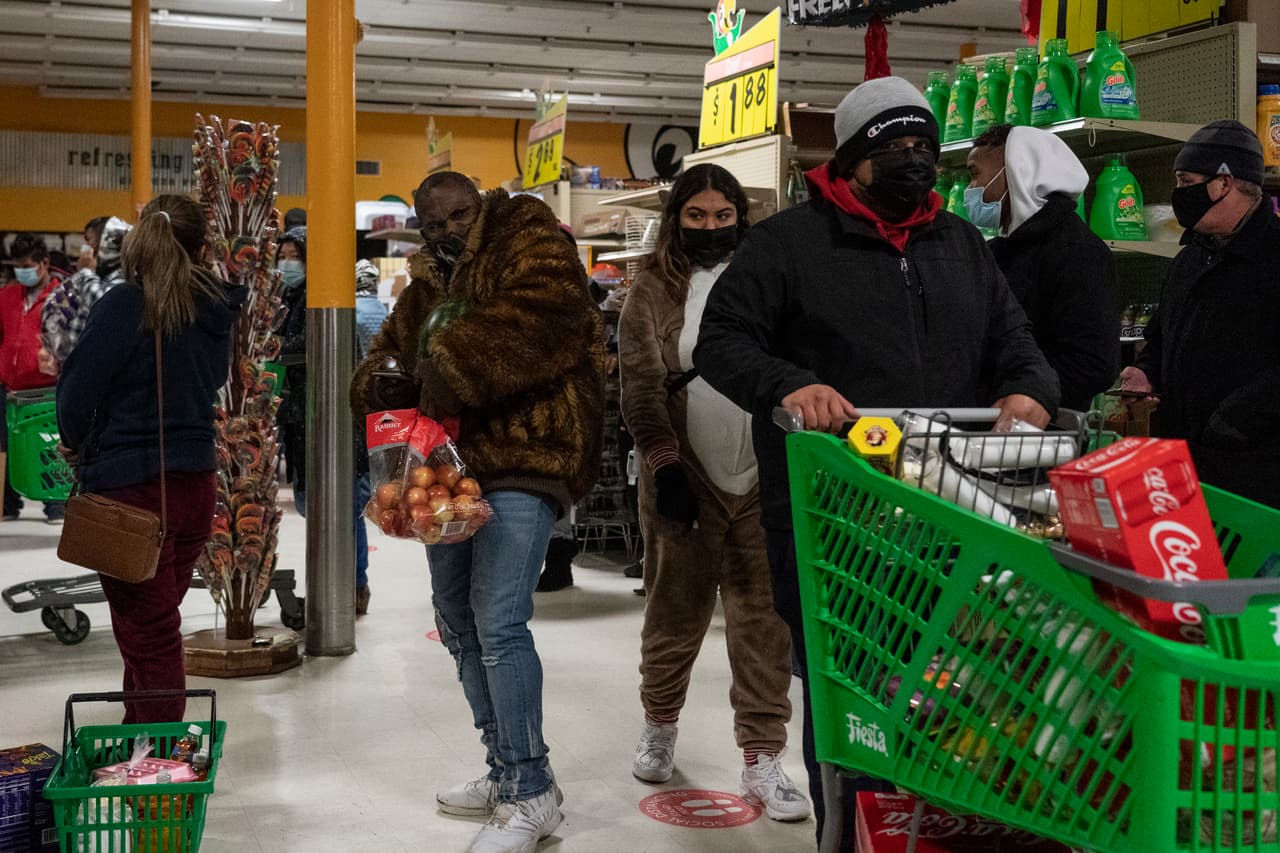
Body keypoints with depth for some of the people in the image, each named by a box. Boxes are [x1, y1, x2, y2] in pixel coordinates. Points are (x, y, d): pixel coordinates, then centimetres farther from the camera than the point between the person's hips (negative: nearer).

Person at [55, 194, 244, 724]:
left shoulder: (124, 305, -15)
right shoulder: (214, 310, 2)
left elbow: (79, 387, -13)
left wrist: (76, 442, 5)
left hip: (129, 485, -6)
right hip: (195, 479, 6)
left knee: (146, 629, 3)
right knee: (155, 619, 21)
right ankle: (142, 727, 34)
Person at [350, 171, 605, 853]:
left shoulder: (530, 244, -3)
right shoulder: (426, 286, 21)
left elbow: (532, 325, -22)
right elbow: (389, 352, 21)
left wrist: (448, 370, -18)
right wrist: (381, 381, -4)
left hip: (520, 462, -9)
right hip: (451, 465, 9)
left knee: (498, 624, -15)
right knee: (456, 619, 14)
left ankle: (531, 792, -4)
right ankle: (504, 770, 27)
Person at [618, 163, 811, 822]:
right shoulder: (653, 291, 2)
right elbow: (641, 388, -4)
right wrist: (664, 463, -13)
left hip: (761, 481, 2)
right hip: (685, 481, -1)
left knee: (763, 619, 1)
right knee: (675, 612, 10)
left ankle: (762, 760, 8)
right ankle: (659, 726, 33)